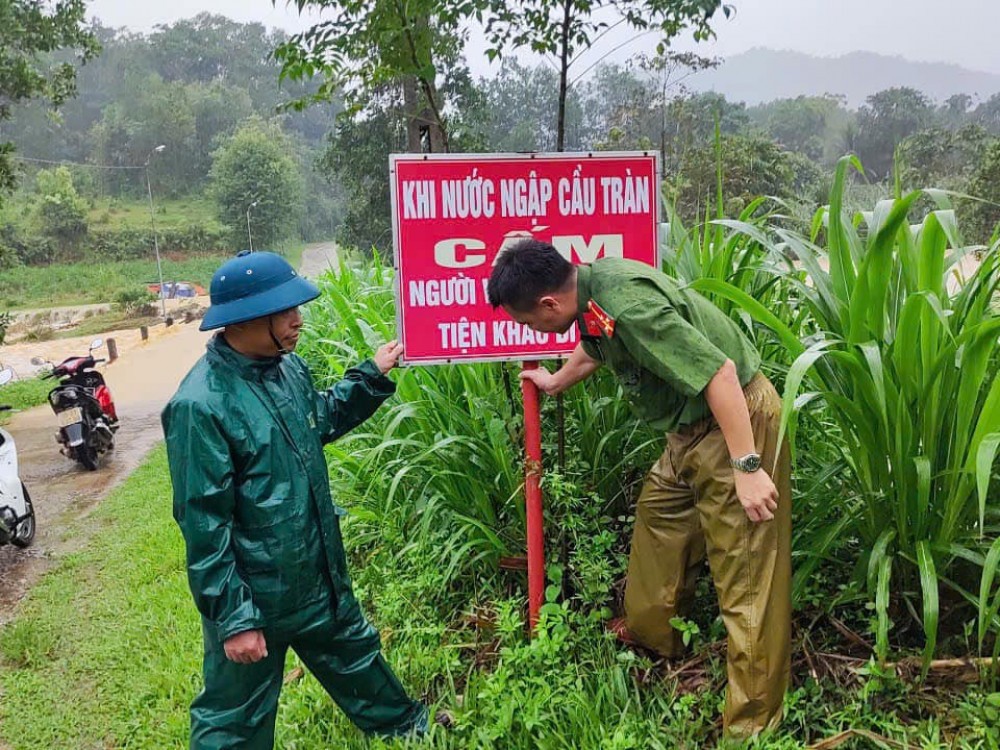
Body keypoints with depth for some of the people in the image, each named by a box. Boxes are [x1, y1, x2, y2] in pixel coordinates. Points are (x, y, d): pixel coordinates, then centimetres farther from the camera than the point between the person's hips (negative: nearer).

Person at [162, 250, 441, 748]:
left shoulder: (286, 367, -2)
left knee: (355, 656, 30)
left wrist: (371, 376, 8)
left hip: (320, 578, 8)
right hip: (253, 598, -8)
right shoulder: (201, 405, -26)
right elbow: (204, 527, -23)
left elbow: (321, 421, 19)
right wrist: (234, 619, -19)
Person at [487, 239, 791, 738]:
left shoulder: (629, 304, -30)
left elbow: (719, 371, -31)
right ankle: (652, 633, 44)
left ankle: (752, 722, 10)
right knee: (659, 511, 24)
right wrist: (555, 383, 41)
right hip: (692, 423, 10)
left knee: (744, 571, -3)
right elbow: (594, 348, 23)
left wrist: (747, 467, -28)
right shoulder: (590, 287, 0)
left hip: (736, 420, -10)